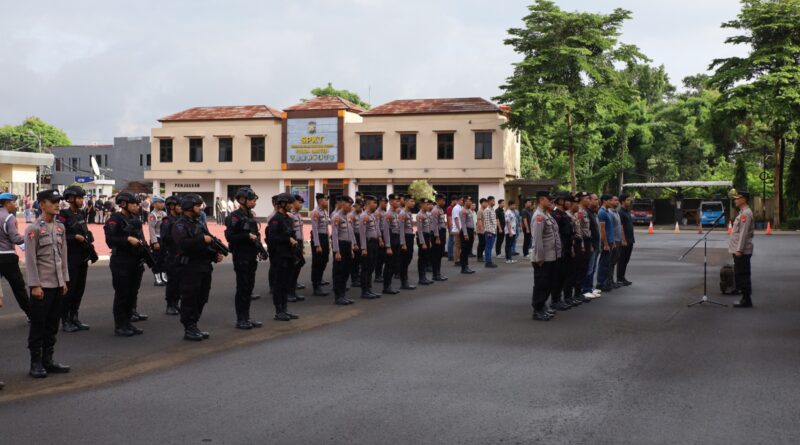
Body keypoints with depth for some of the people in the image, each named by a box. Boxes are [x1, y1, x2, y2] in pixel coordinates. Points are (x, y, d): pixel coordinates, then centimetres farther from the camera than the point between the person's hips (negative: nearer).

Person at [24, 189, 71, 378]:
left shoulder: (60, 227, 10)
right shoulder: (33, 229, -10)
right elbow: (30, 259, -12)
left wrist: (64, 280, 10)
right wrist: (35, 285, -15)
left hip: (58, 285, 6)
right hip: (42, 286, -6)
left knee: (52, 325, 11)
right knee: (38, 326, 2)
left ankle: (48, 360, 20)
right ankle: (36, 363, 11)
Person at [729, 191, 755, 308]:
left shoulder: (746, 213, -14)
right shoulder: (743, 213, 17)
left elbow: (743, 233, -20)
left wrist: (739, 250, -22)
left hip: (742, 251, -10)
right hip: (739, 250, 10)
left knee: (742, 276, -6)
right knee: (740, 275, 12)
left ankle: (746, 300, -2)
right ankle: (746, 299, 17)